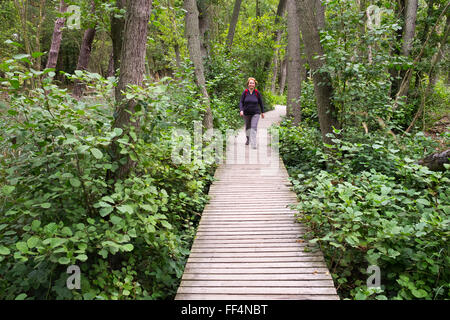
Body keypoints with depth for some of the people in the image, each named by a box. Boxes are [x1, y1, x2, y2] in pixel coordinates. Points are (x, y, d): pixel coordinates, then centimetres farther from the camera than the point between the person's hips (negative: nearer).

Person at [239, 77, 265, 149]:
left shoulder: (257, 93, -6)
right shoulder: (245, 92, -6)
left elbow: (261, 103, 5)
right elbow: (241, 102, -5)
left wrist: (262, 112, 12)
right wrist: (241, 110, -21)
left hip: (255, 113, -2)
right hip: (246, 113, 2)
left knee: (254, 127, -15)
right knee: (247, 127, 18)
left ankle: (253, 144, -17)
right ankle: (248, 139, 45)